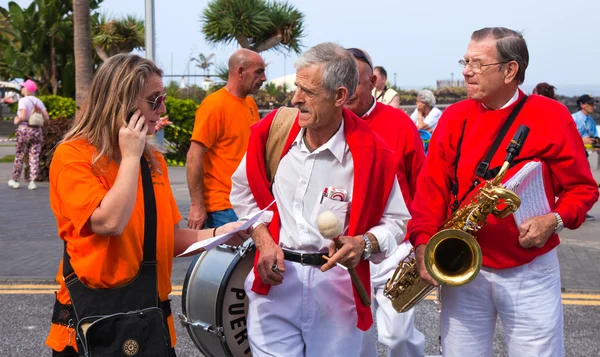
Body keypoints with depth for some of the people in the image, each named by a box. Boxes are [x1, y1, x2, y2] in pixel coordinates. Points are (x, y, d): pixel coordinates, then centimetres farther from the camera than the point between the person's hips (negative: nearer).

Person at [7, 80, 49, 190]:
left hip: (24, 130, -4)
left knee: (19, 156, 8)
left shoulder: (23, 101, -8)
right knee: (34, 157, 3)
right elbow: (47, 118, 4)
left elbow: (23, 116, -20)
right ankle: (32, 182, -1)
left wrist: (16, 121, -1)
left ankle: (15, 180, 17)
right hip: (37, 130, 4)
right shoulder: (38, 101, 9)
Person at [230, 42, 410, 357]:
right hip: (274, 281, 2)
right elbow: (244, 192, 13)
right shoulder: (273, 130, -4)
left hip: (338, 288, -1)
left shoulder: (371, 153, -12)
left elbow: (395, 221, 0)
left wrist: (365, 244, -20)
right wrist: (263, 240, -1)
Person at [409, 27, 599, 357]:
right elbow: (432, 186, 0)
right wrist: (424, 242, -13)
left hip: (530, 272, -2)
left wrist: (554, 220, -16)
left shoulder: (552, 116, -4)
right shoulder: (454, 117, 3)